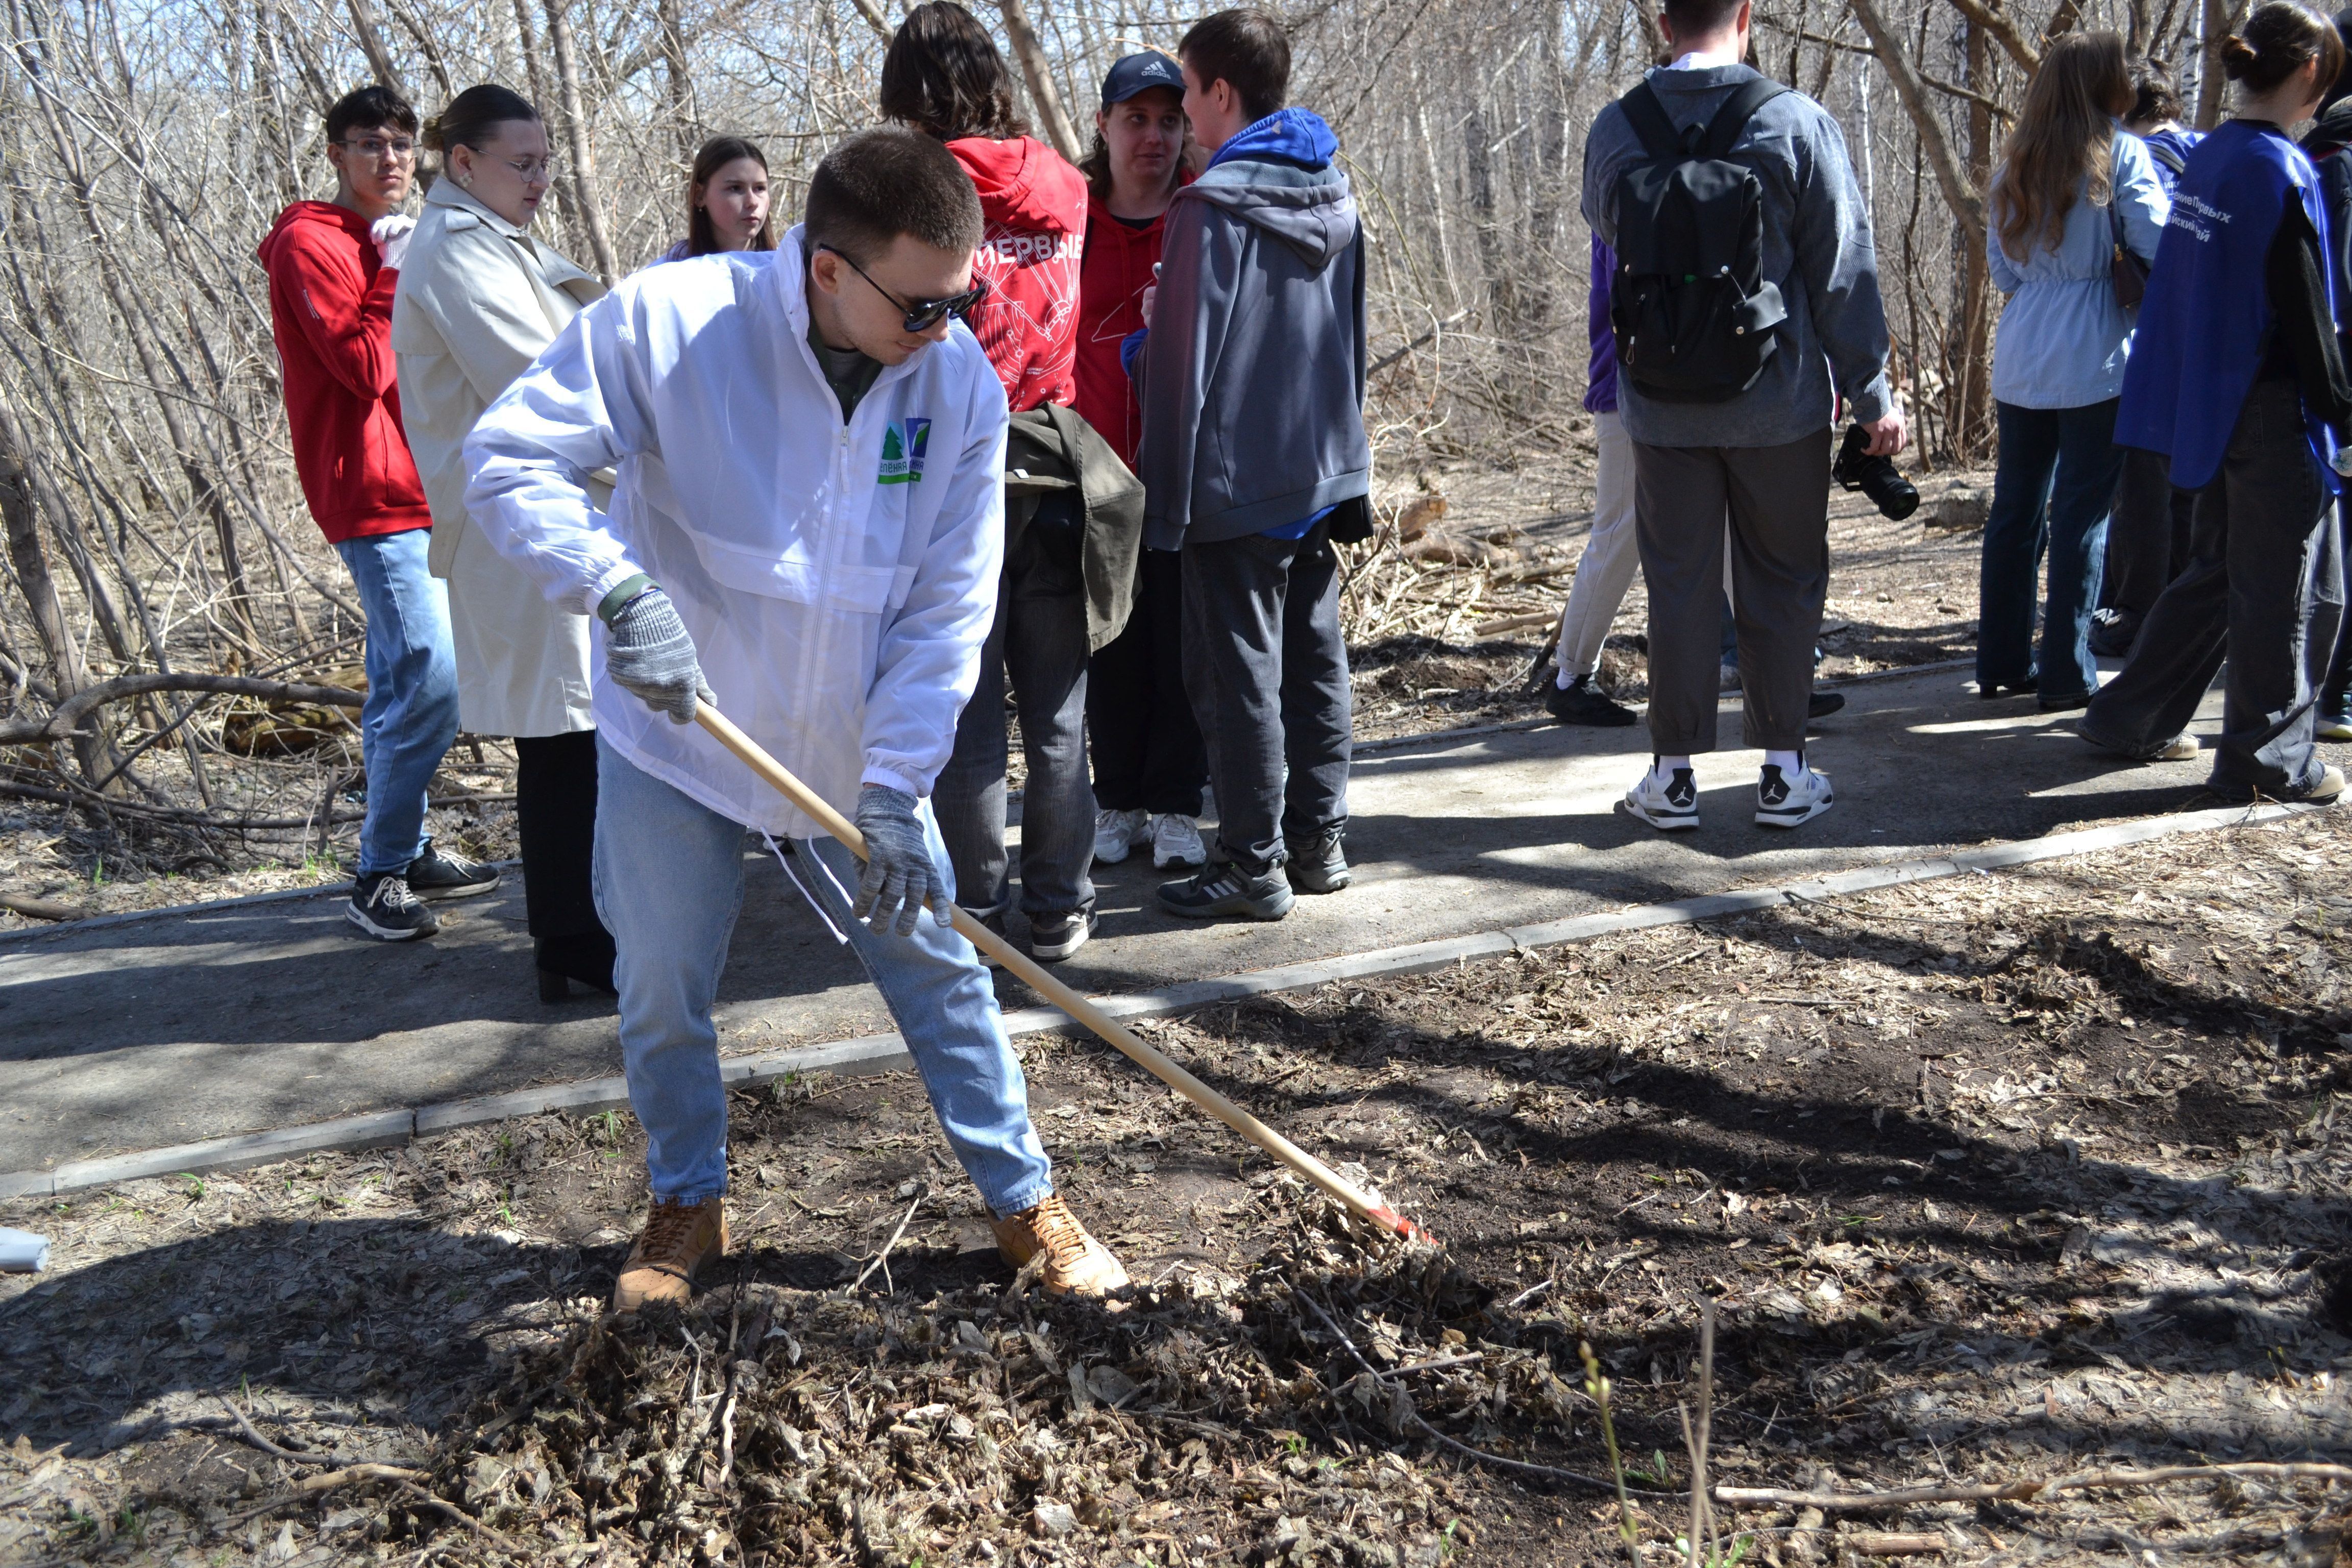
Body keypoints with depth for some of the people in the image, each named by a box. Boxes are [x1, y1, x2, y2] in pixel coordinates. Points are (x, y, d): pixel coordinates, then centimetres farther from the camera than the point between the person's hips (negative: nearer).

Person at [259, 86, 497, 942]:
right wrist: (399, 277, -13)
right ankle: (379, 874, -7)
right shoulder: (313, 243, -8)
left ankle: (406, 854, 21)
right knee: (434, 679, -16)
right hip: (375, 494, -9)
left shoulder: (397, 243, 20)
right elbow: (365, 366, -19)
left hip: (419, 490, 10)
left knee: (404, 685, 13)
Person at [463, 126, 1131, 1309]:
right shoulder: (667, 321, -21)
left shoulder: (963, 385, -13)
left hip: (853, 756, 2)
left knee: (937, 965, 8)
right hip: (675, 738, -1)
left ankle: (1023, 1200, 26)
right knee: (662, 992, 10)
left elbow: (948, 610, -11)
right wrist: (619, 587, -36)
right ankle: (688, 1204, 36)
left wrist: (893, 787, -18)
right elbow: (508, 455, -19)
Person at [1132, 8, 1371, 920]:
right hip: (1321, 471, 8)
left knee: (1237, 673, 0)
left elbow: (1182, 360, -14)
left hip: (1236, 485, -8)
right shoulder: (1333, 197, 10)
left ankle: (1253, 863, 5)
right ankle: (1318, 840, 22)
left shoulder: (1211, 205, -14)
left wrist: (1165, 497, -8)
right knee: (1314, 661, 14)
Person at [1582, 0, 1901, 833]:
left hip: (1663, 409, 2)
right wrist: (1872, 394, 0)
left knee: (1677, 583, 9)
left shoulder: (1616, 129, -3)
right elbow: (1844, 273, -6)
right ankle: (1783, 772, 15)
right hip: (1780, 404, -1)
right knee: (1783, 582, 10)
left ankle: (1674, 774, 14)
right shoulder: (1799, 125, -9)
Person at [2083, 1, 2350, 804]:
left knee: (2217, 570, 20)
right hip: (2273, 407, -8)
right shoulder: (2281, 170, -17)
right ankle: (2269, 760, 10)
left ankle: (2130, 716, 25)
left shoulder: (2207, 157, 8)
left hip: (2212, 399, 8)